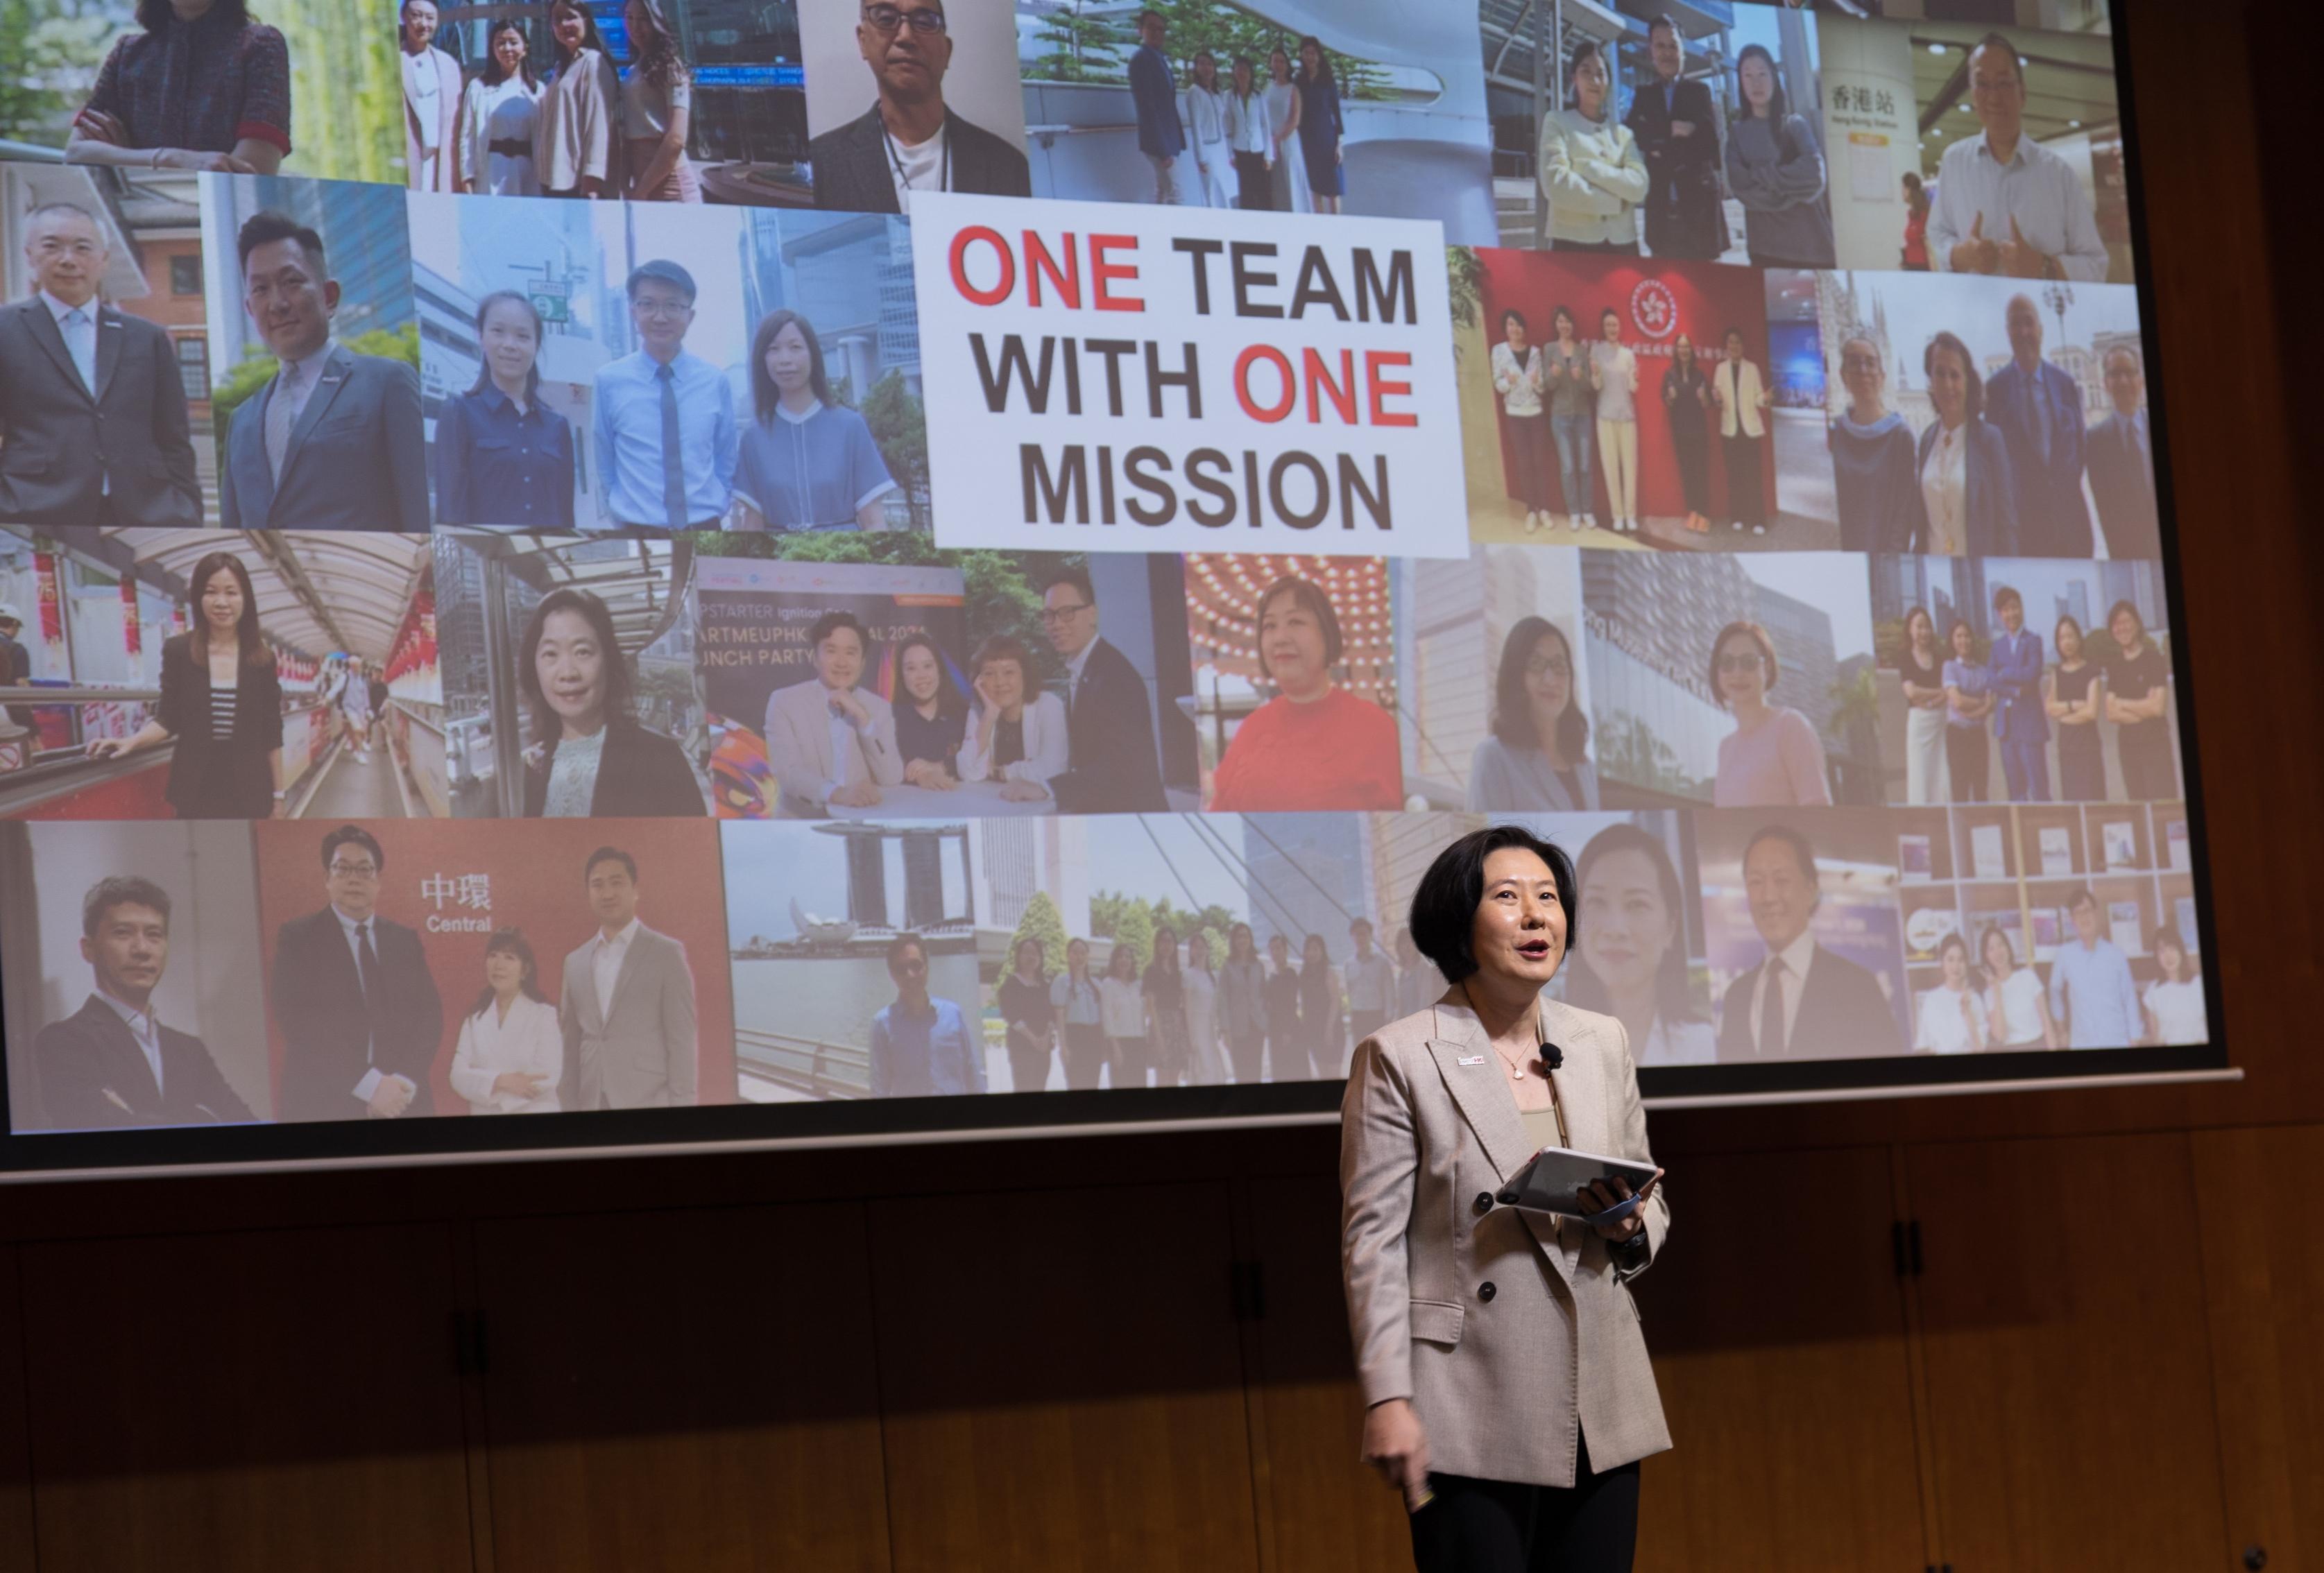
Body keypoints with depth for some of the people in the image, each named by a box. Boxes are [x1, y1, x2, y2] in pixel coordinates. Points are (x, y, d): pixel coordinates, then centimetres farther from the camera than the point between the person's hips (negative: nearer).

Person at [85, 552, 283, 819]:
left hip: (248, 791, 1)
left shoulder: (262, 660, 2)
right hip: (196, 789, -1)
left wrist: (277, 794, 5)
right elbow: (168, 719, 2)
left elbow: (272, 735, 5)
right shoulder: (178, 651, -1)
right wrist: (132, 742, -17)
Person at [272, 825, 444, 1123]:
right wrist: (369, 1084, -16)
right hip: (323, 1108, -3)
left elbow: (429, 1015, 7)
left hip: (404, 1106, 3)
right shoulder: (298, 939, 2)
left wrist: (404, 1083, -11)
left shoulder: (405, 941, 13)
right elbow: (298, 1021, -9)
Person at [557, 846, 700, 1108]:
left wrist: (681, 1106, -9)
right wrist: (569, 1106, 8)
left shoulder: (667, 953, 2)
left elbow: (681, 1040, -2)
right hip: (591, 1105, 4)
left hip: (649, 1102, -4)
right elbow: (571, 1045, 16)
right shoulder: (575, 962, 16)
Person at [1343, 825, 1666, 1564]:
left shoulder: (1603, 1043, 12)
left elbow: (1651, 1200, 21)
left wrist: (1631, 1229, -4)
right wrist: (1387, 1400, -12)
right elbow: (1373, 1241, -6)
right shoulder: (1400, 1059, -3)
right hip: (1471, 1415, -5)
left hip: (1600, 1412, 5)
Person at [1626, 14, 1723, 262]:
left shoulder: (1699, 91, 11)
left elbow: (1710, 141, -1)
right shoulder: (1644, 96, 14)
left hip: (1698, 202, -1)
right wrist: (1671, 131, -10)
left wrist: (1663, 149, -5)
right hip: (1662, 207, 1)